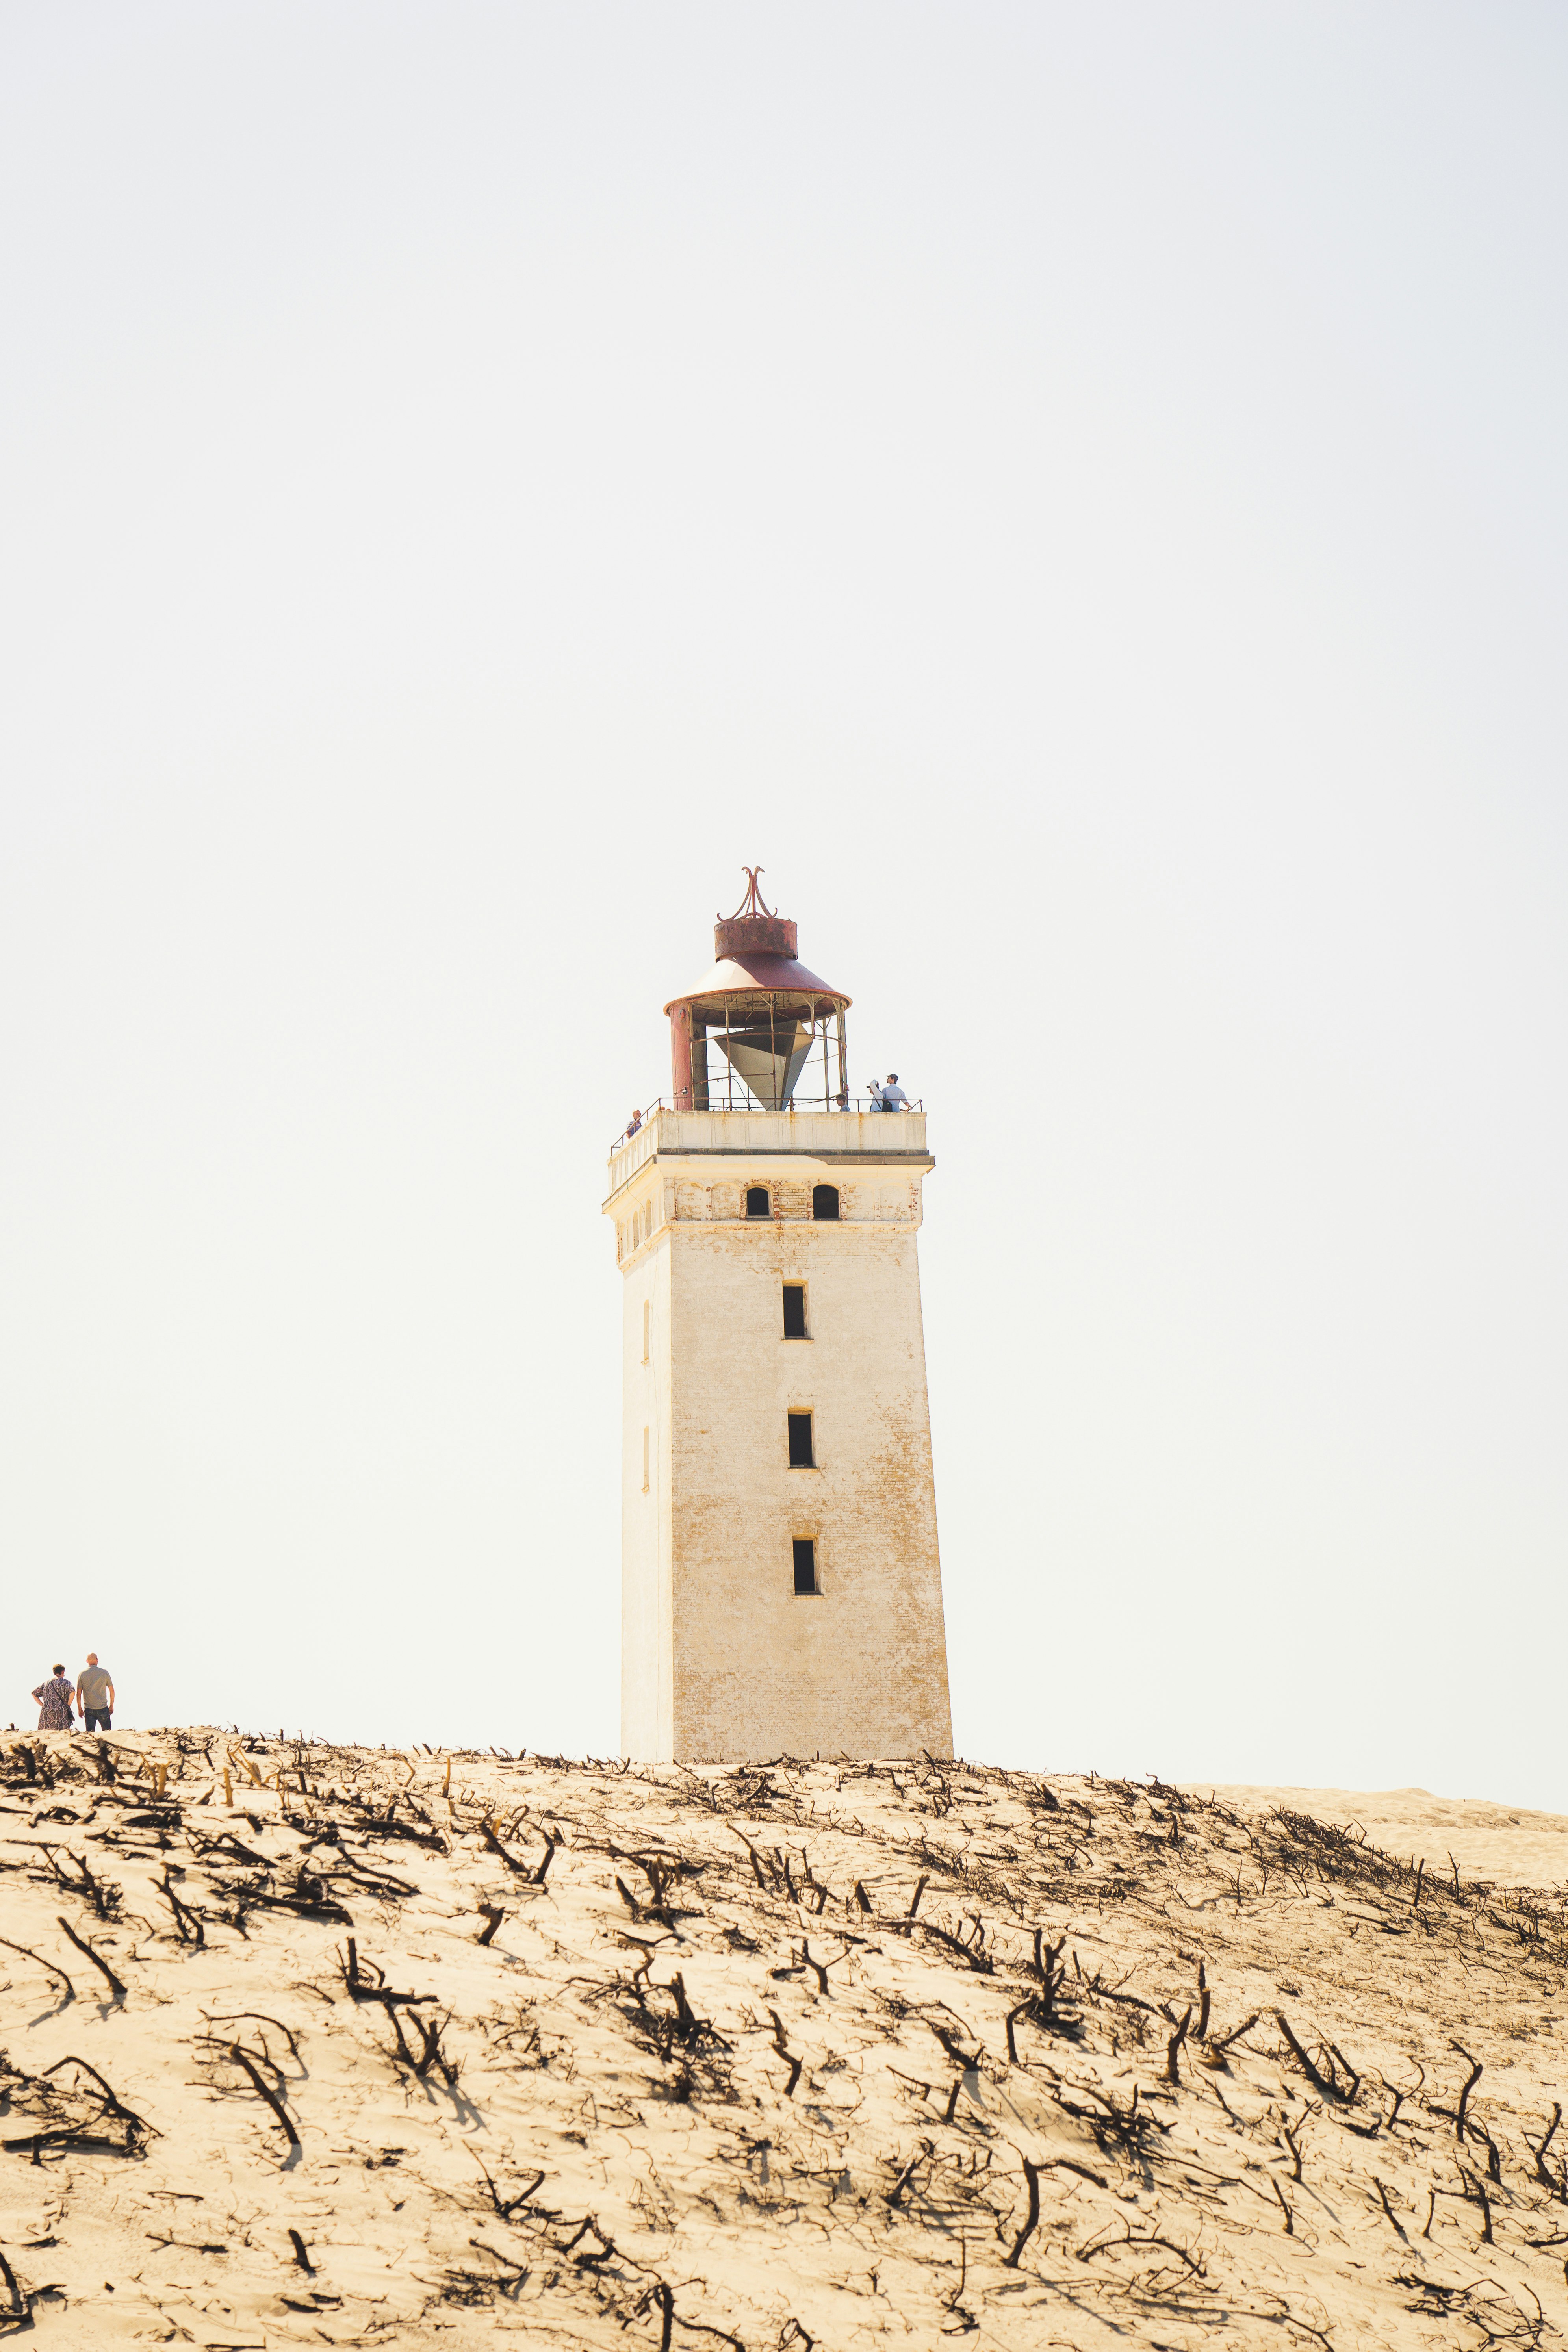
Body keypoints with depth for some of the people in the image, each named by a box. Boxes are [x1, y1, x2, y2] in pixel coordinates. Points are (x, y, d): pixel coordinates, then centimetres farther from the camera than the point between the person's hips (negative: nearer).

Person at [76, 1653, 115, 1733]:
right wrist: (111, 1706, 15)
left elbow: (78, 1694, 0)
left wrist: (80, 1709, 8)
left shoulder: (82, 1674, -1)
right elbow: (112, 1691, 4)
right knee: (107, 1733, 9)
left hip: (89, 1710, 0)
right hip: (103, 1708, 0)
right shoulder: (104, 1672, -1)